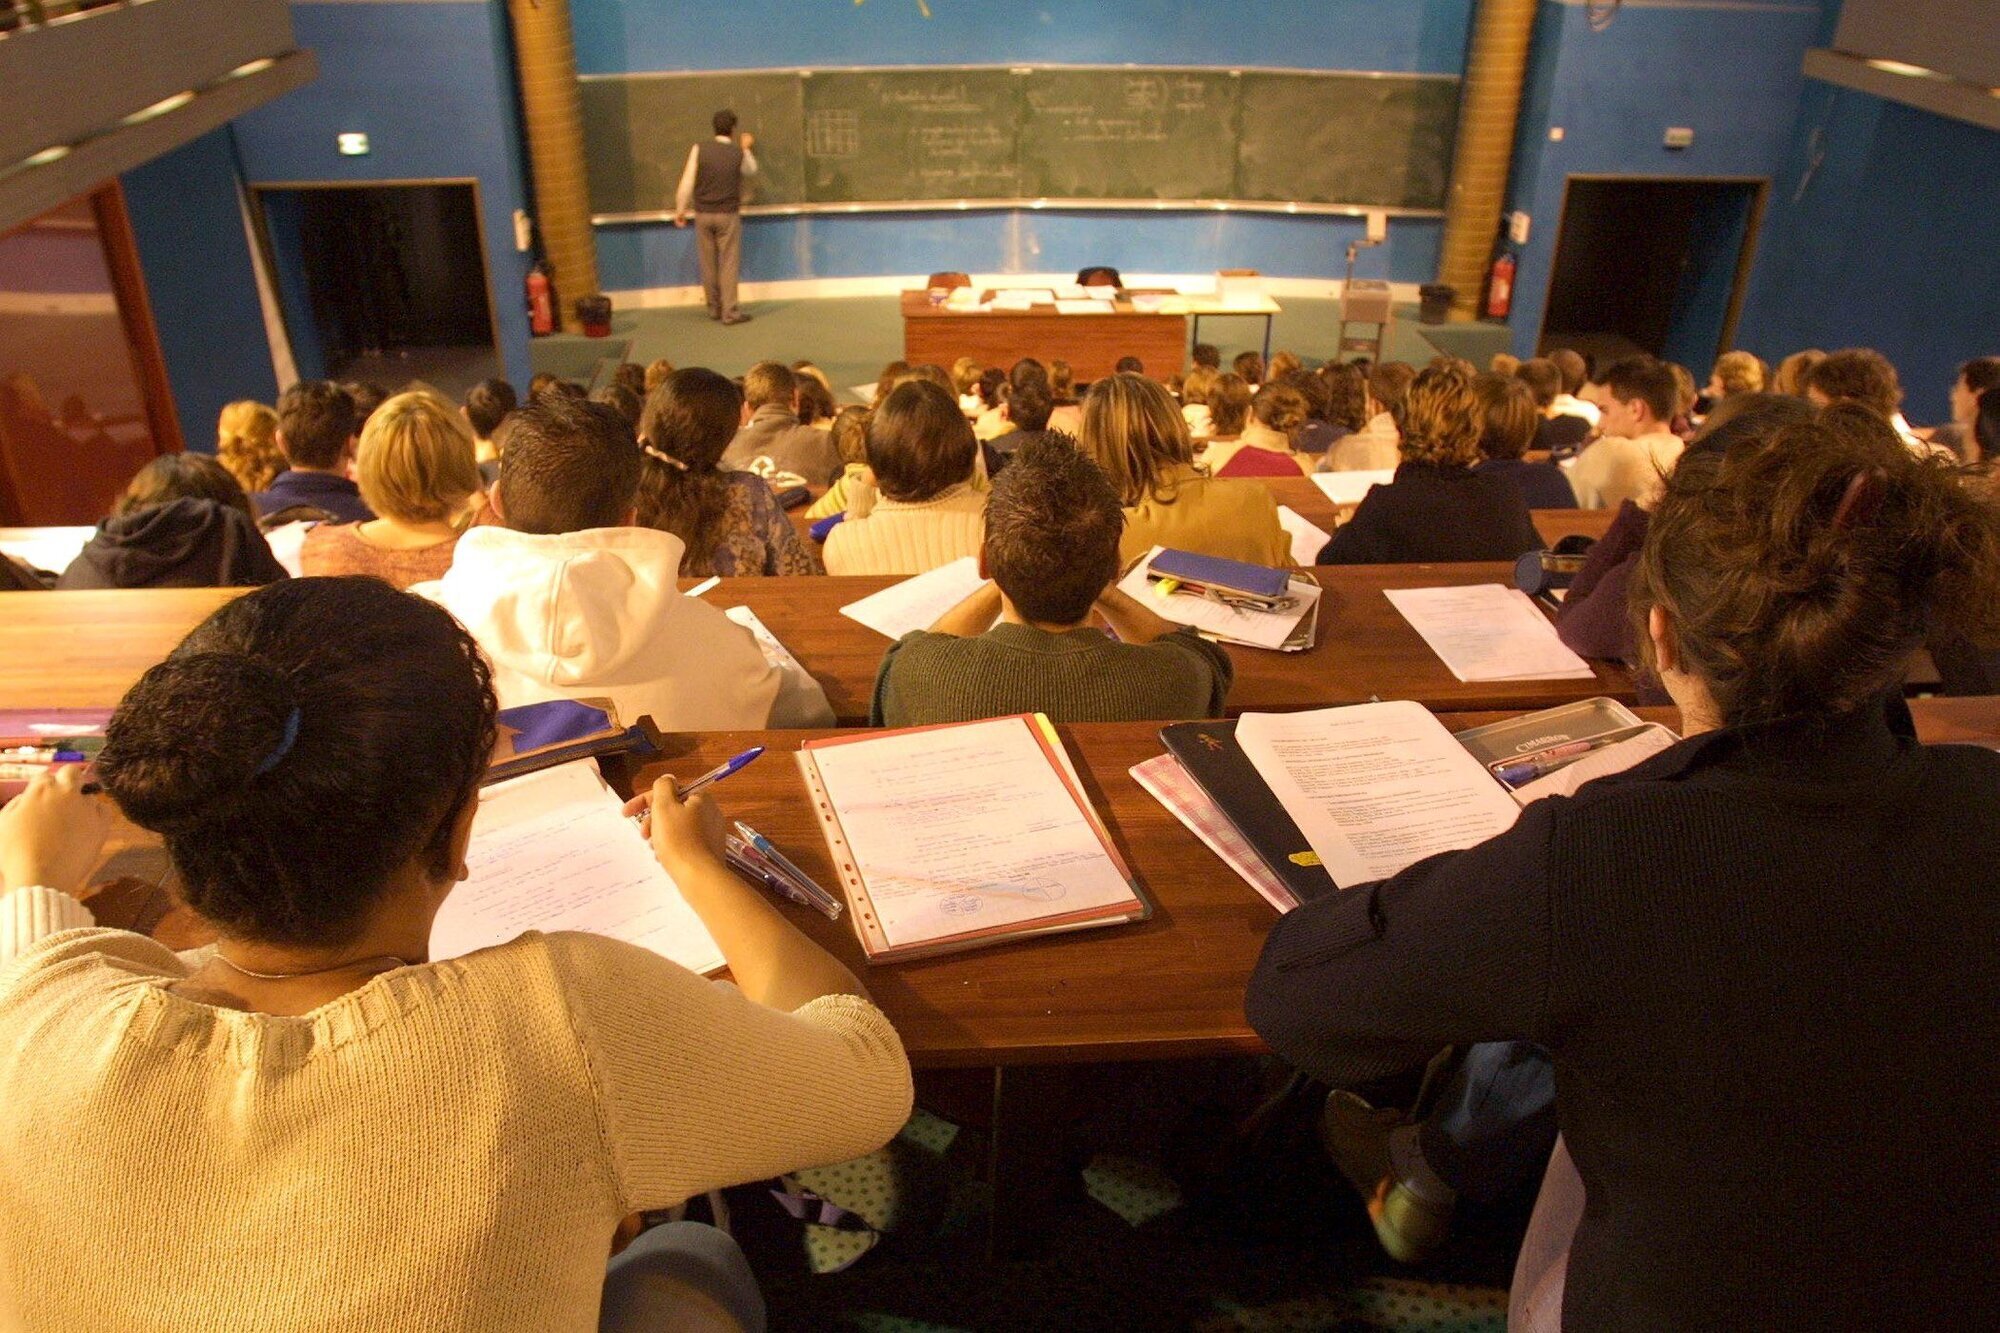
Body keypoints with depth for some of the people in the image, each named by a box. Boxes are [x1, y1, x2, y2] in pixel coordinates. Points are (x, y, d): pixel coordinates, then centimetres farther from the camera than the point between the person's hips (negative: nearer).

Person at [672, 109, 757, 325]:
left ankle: (714, 308, 20)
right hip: (728, 215, -2)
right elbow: (751, 170, 17)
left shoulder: (699, 150, -5)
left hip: (703, 214, 2)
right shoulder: (739, 153, -6)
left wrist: (681, 209, 5)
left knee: (708, 264, 11)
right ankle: (729, 312, -2)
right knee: (728, 263, 0)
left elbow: (687, 182, -4)